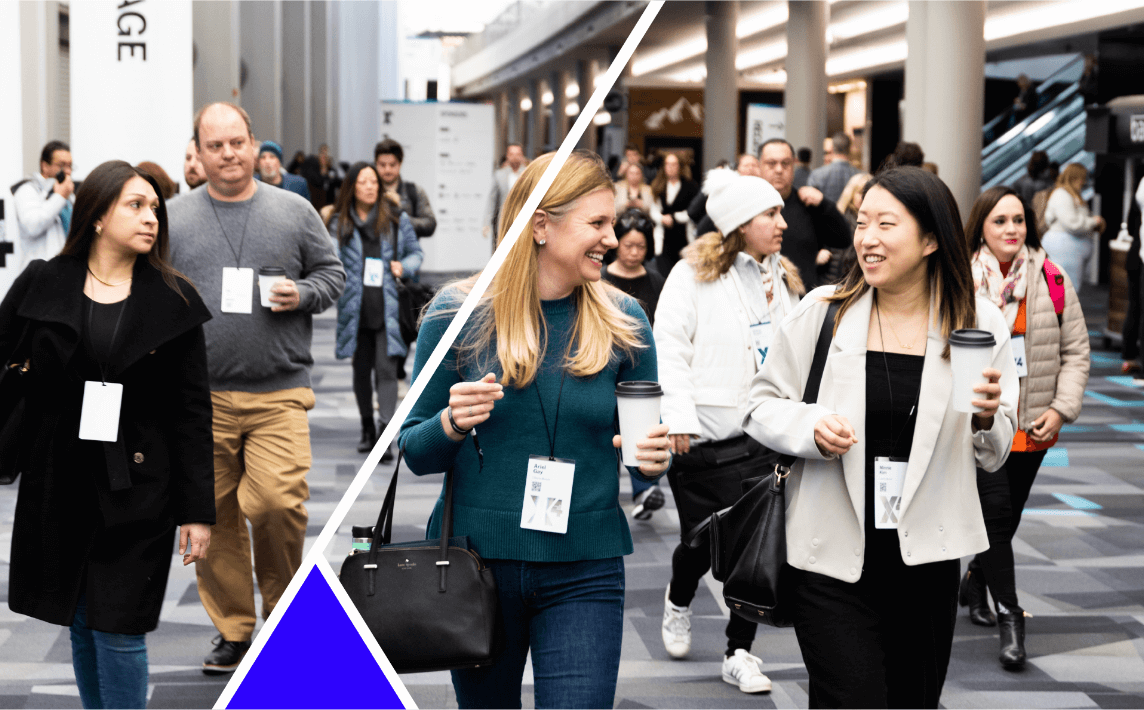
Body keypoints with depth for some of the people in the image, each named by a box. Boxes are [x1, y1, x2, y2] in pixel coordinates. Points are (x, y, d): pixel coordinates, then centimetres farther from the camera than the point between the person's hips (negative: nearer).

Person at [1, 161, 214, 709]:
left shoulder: (172, 301, 0)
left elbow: (193, 411, 0)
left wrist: (197, 509, -4)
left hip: (136, 491, -2)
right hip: (59, 488, 2)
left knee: (119, 632, -4)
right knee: (81, 626, 12)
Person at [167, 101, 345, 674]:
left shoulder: (295, 212, 6)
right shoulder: (174, 219, 7)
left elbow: (334, 272, 13)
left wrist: (302, 294, -8)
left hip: (279, 392, -1)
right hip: (201, 395, 2)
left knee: (278, 502, -13)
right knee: (212, 516, 4)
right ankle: (232, 630, 19)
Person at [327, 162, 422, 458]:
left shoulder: (396, 219, 5)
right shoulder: (340, 223, 6)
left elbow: (415, 252, 14)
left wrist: (404, 266, -7)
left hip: (388, 308, -2)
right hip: (356, 308, 2)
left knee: (386, 368, -12)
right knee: (361, 369, 13)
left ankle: (385, 435, -16)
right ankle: (367, 428, 29)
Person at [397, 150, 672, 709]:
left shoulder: (622, 322, 2)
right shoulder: (458, 314, -3)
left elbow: (648, 445, 8)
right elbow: (415, 453, 1)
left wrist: (654, 459, -14)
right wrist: (452, 425, -20)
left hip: (584, 571, 0)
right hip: (475, 555, 0)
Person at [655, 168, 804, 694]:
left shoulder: (783, 280, 14)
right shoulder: (694, 273, -5)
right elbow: (670, 347, -10)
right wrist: (679, 416, -18)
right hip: (703, 436, -4)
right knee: (703, 540, 4)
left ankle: (739, 653, 11)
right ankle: (679, 599, 39)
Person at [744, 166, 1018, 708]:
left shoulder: (980, 323, 1)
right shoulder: (822, 310, -2)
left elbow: (993, 458, 7)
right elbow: (762, 404, 3)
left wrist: (987, 419, -15)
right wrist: (811, 427, -16)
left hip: (926, 560, 2)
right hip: (832, 560, -2)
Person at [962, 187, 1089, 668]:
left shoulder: (1053, 280, 0)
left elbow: (1076, 350, 4)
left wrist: (1061, 409, -5)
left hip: (1032, 426, 3)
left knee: (1008, 515, 15)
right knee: (996, 511, -11)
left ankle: (976, 578, 41)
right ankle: (1009, 617, -3)